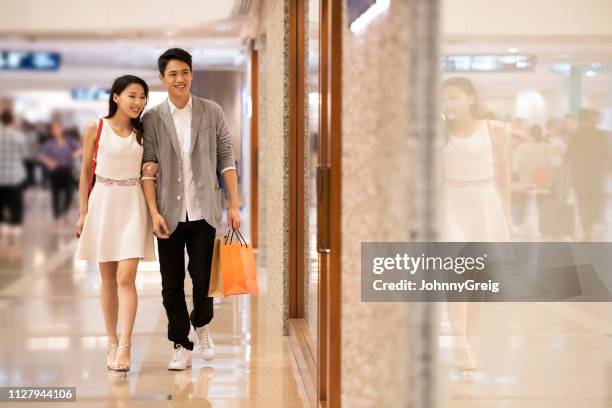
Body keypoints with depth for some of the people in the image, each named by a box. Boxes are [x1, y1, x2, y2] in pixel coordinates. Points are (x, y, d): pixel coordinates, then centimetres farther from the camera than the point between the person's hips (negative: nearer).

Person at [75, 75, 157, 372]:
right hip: (103, 202, 0)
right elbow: (86, 172, 5)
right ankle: (112, 343, 18)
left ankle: (125, 347, -14)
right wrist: (83, 212, 3)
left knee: (126, 277, -11)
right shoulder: (96, 129, 0)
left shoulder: (142, 132, 6)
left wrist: (152, 170, -4)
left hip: (132, 205, 0)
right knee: (108, 278, 7)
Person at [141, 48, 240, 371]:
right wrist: (154, 213, -8)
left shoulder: (212, 112, 3)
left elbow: (226, 159, 5)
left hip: (203, 211, 0)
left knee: (202, 277, 1)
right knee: (171, 283, 5)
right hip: (170, 213, 0)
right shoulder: (152, 119, 2)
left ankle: (202, 327, 30)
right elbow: (148, 168, 0)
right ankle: (181, 346, 17)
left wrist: (234, 204, 0)